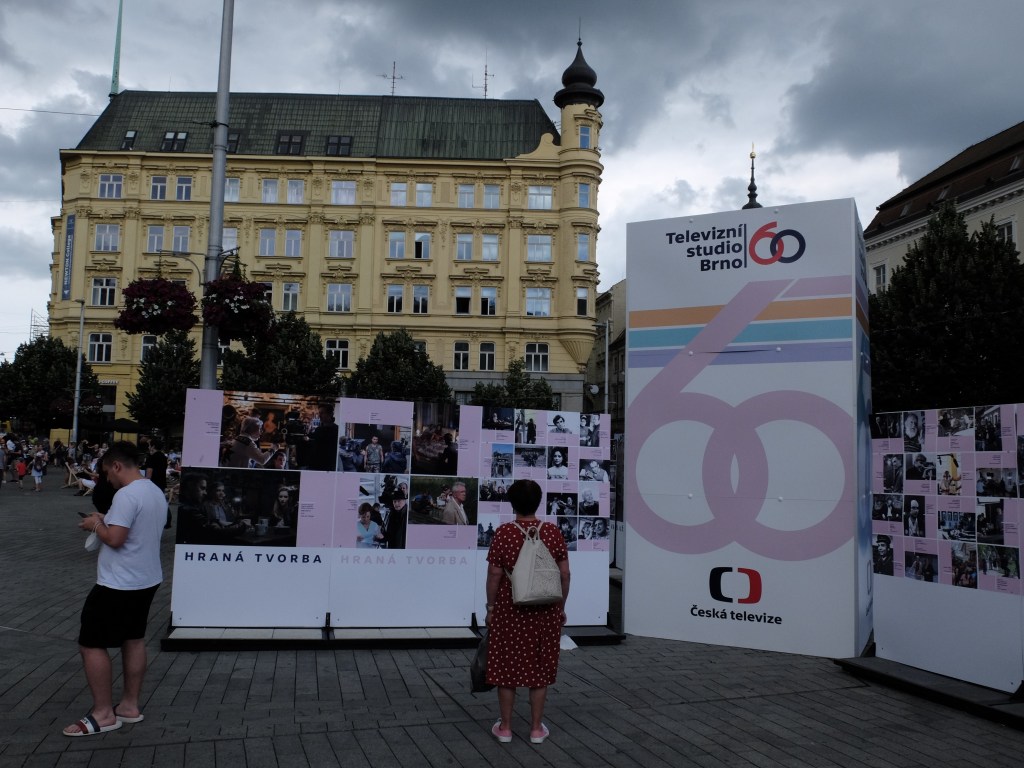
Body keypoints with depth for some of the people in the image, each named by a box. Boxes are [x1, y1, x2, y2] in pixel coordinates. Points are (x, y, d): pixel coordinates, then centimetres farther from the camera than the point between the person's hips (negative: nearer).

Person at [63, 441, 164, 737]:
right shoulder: (155, 492, 8)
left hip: (119, 584, -10)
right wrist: (106, 521, 12)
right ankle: (130, 705, 26)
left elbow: (115, 539, -27)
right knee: (134, 640, 17)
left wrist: (95, 525, -8)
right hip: (145, 579, 10)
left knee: (91, 644, 2)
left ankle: (103, 714, 7)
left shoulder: (126, 495, -23)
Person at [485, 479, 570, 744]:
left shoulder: (503, 532, -9)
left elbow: (494, 574, -8)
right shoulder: (554, 532, -4)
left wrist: (490, 608, 2)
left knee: (507, 666, 9)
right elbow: (564, 574, -1)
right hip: (545, 611, 2)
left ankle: (505, 727, 17)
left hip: (510, 610, -2)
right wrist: (561, 607, 9)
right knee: (539, 667, 11)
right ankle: (536, 728, 18)